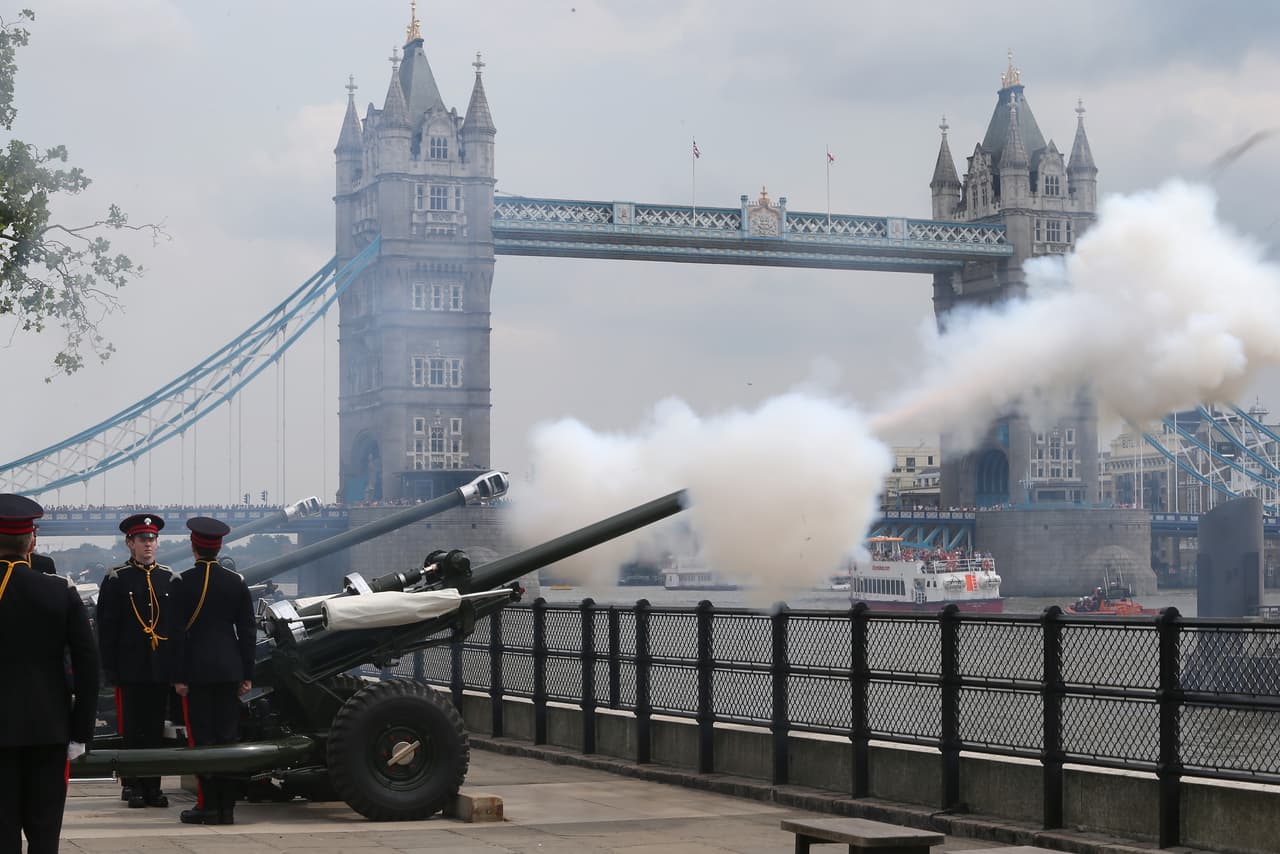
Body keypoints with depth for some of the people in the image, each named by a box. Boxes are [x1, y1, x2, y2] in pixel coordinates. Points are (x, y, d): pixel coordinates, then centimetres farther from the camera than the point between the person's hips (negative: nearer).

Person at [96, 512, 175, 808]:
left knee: (156, 728, 6)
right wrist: (110, 669, -7)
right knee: (132, 728, 1)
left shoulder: (169, 578, 10)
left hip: (161, 669, 3)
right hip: (131, 669, -3)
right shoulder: (116, 579, 0)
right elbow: (106, 627, -2)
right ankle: (132, 785, 8)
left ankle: (153, 785, 11)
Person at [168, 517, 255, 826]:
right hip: (229, 669, 3)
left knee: (202, 737, 0)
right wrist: (247, 675, 10)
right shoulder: (236, 582, 4)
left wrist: (178, 677, -5)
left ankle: (208, 806, -1)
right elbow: (248, 632, 5)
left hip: (197, 670, -3)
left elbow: (177, 632, -8)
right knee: (228, 736, 6)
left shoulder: (183, 583, -6)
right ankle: (227, 807, 8)